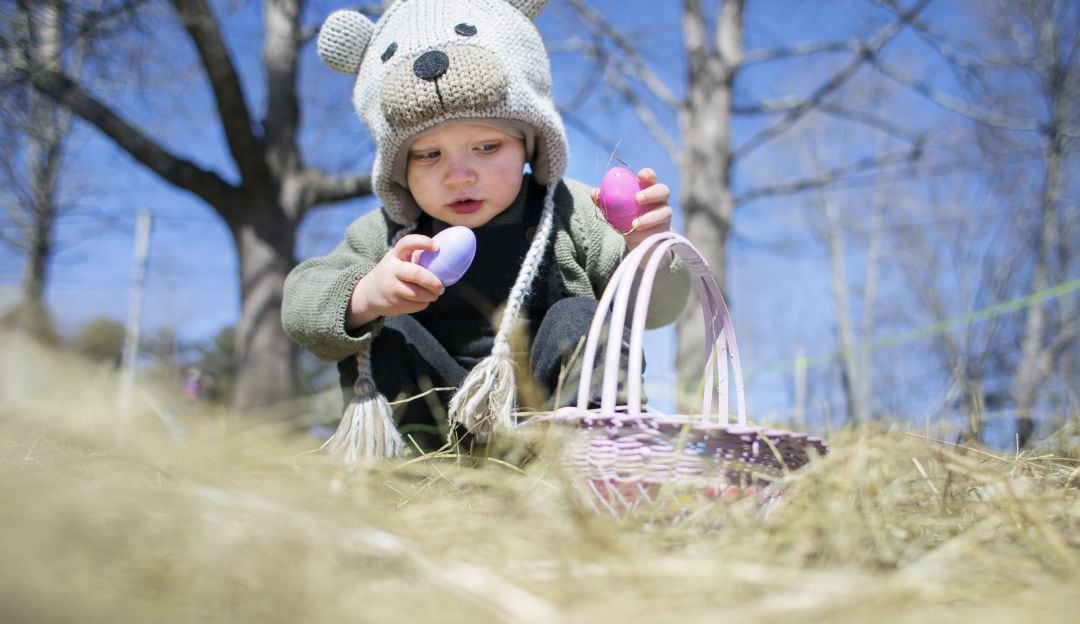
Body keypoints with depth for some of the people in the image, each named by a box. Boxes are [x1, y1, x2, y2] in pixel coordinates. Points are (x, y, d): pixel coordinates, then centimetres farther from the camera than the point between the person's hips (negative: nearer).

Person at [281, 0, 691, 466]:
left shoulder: (569, 214, -5)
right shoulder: (389, 235, -1)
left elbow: (650, 309, -6)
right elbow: (302, 301, -11)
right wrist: (364, 297, -35)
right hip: (438, 416, 1)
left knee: (579, 320, -23)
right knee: (383, 332, -18)